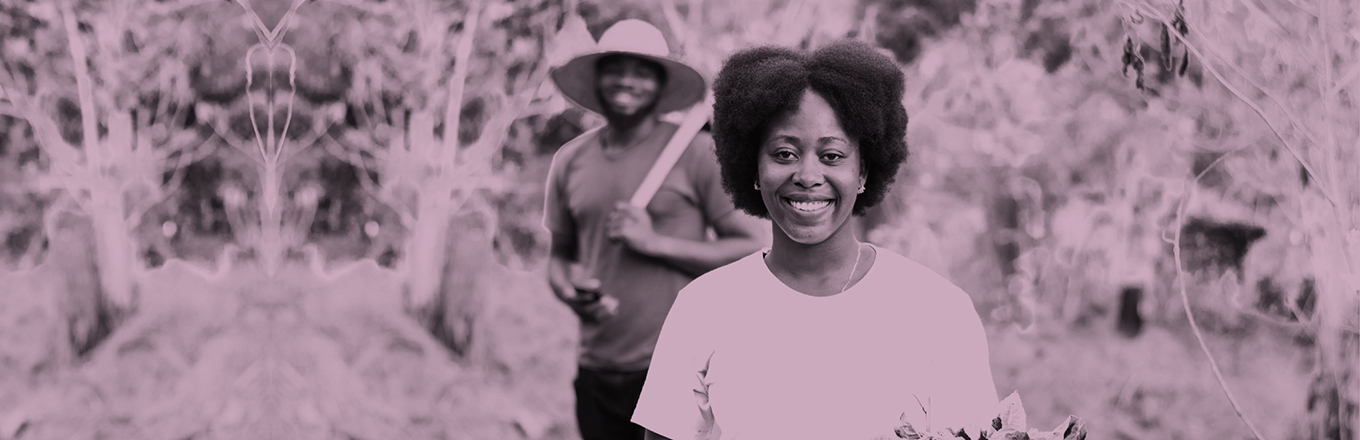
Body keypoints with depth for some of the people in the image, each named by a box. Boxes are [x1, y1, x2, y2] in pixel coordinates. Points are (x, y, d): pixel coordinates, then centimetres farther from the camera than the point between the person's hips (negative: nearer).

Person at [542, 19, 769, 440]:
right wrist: (569, 291, -2)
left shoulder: (697, 153, -4)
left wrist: (656, 243, -14)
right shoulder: (570, 161, 10)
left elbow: (755, 248, -6)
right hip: (596, 373, 4)